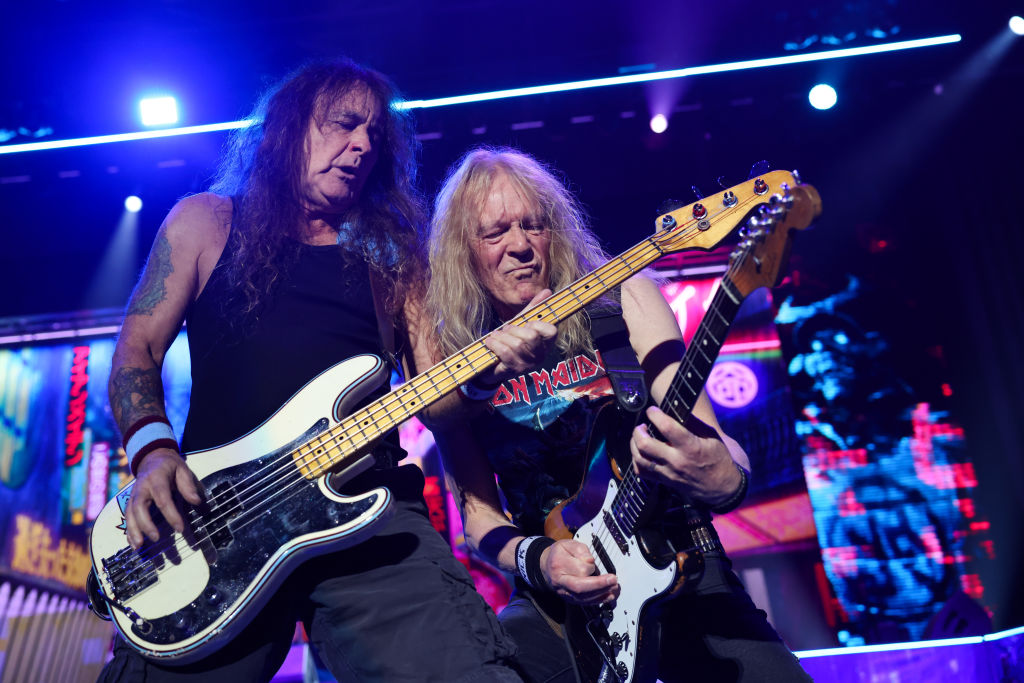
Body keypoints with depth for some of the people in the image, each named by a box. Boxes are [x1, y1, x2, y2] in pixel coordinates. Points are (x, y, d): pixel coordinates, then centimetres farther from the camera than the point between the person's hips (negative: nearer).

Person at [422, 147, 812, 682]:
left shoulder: (624, 298, -1)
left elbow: (711, 439, -7)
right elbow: (477, 514, 5)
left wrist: (724, 481, -29)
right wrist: (534, 560, -14)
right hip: (553, 600, 1)